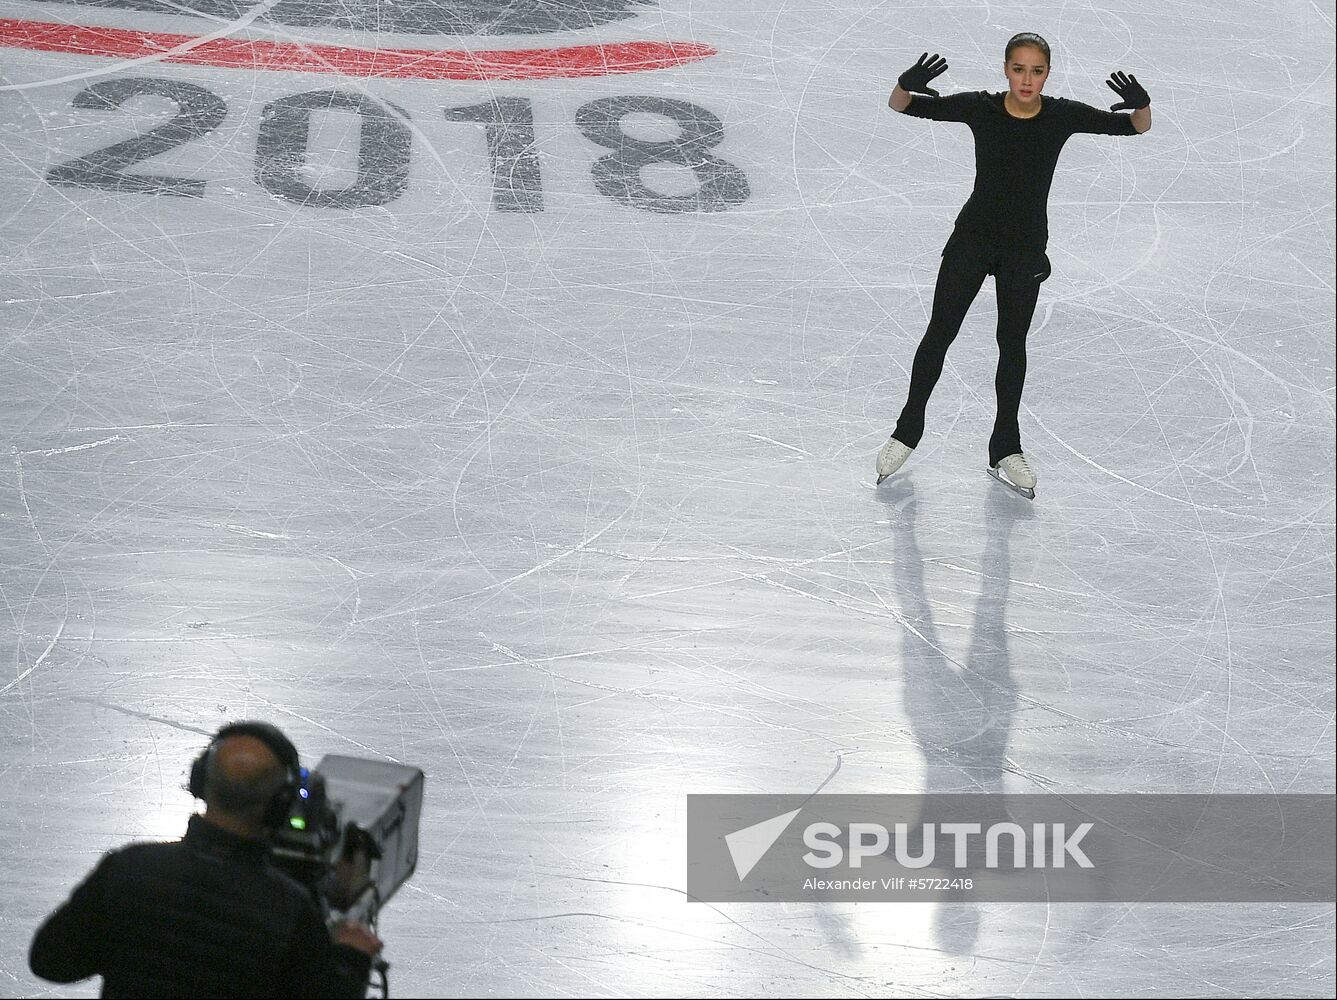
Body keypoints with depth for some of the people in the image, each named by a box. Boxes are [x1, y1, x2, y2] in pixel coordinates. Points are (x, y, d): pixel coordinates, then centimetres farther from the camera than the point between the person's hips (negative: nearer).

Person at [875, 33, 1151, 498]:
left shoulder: (1062, 115, -12)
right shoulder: (980, 108, -14)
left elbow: (1136, 127, -10)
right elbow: (901, 106, -15)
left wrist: (1141, 104, -33)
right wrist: (908, 84, -38)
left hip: (1024, 249, 1)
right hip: (972, 237, -1)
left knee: (1013, 343, 12)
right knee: (939, 333, 5)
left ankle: (1006, 451, 24)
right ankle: (908, 430, 23)